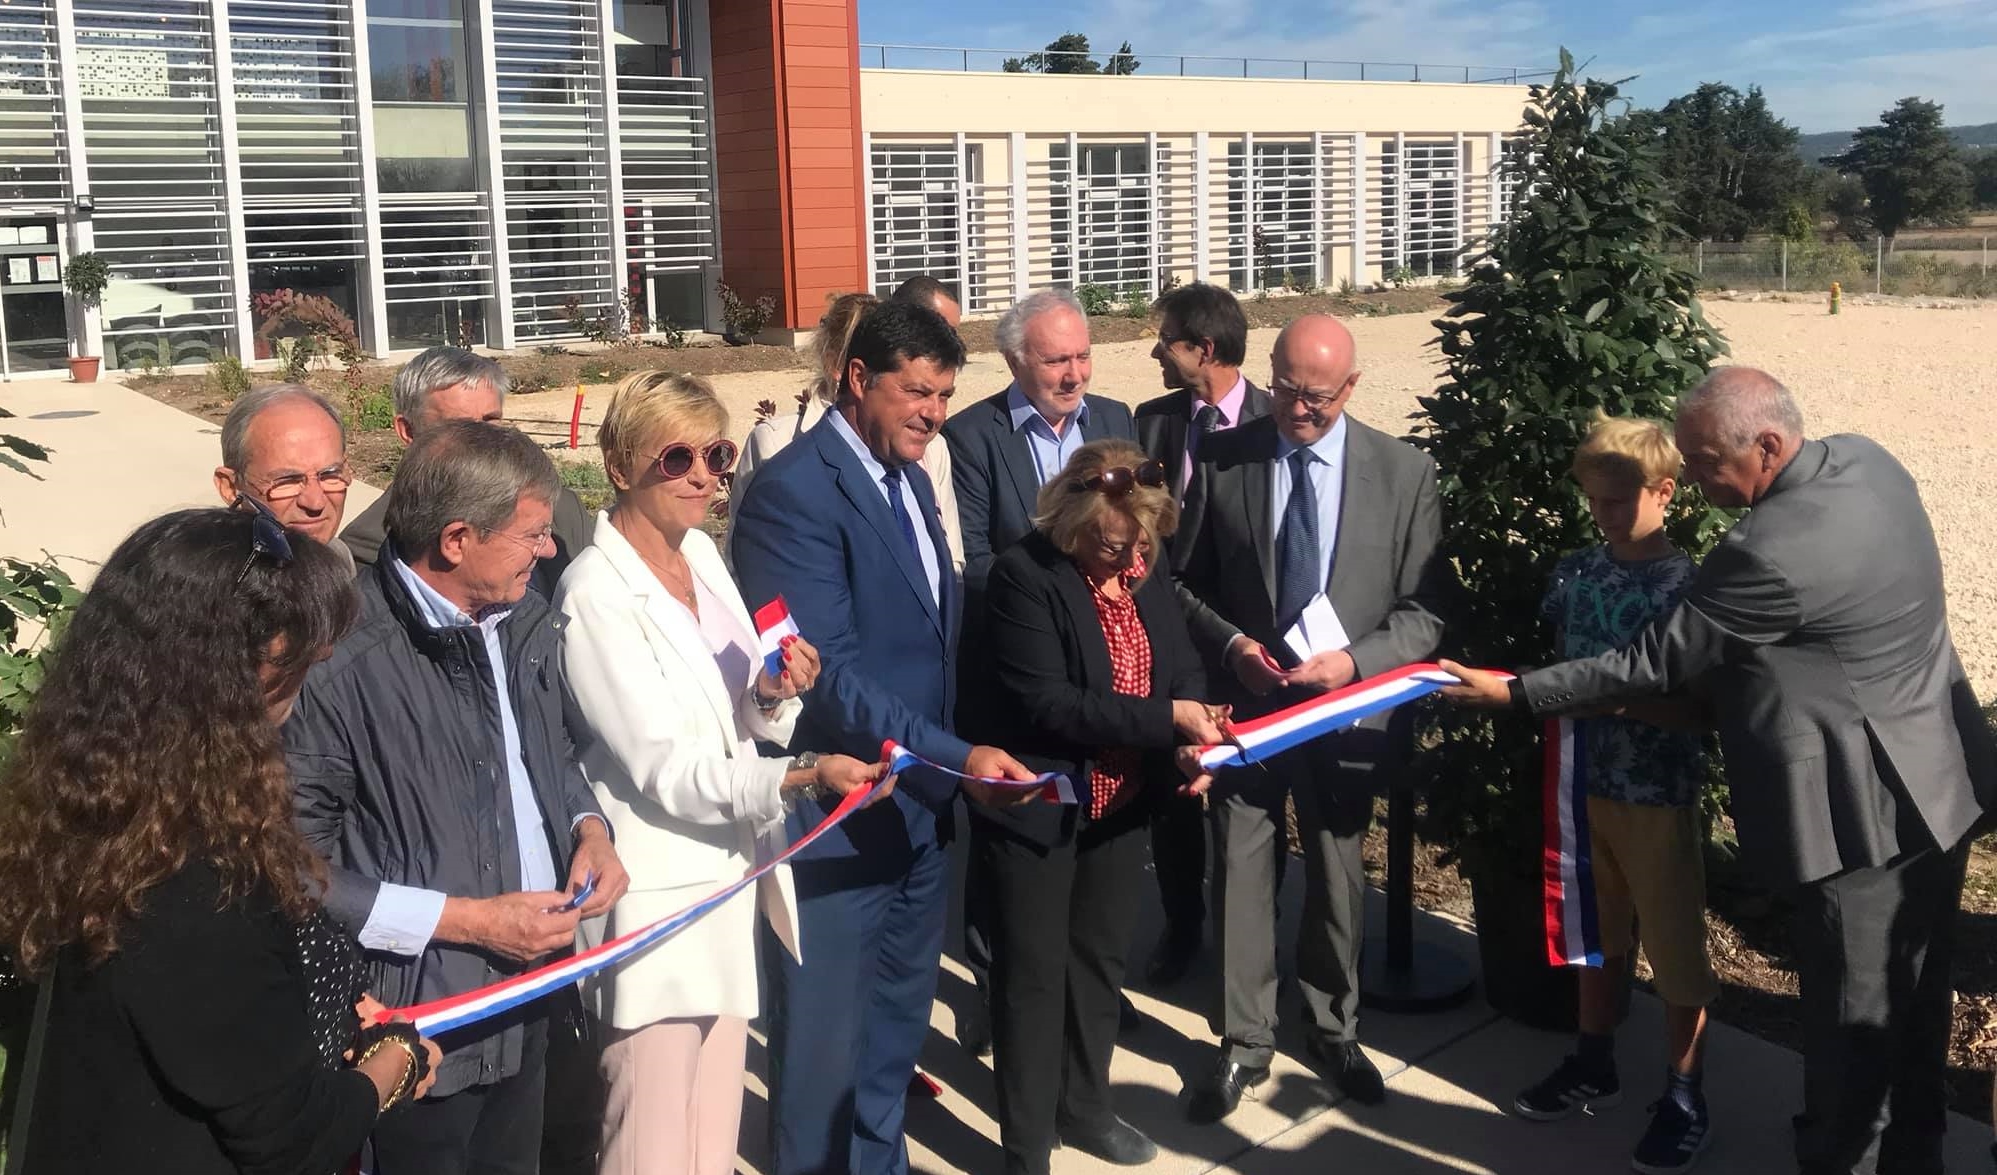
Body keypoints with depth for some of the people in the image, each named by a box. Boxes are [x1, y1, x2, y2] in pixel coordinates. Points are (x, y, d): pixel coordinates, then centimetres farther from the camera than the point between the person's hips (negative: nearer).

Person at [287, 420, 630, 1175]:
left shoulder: (525, 619, 2)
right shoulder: (343, 661, -22)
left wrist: (589, 829, -2)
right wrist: (466, 919, -18)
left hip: (528, 996, 7)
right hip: (423, 1024, -7)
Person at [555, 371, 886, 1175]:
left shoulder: (703, 553, 7)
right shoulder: (596, 593, -17)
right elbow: (664, 768, -22)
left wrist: (774, 699, -10)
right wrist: (803, 776, -33)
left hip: (731, 883, 7)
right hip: (658, 903, -7)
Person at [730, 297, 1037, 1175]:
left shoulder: (910, 477, 10)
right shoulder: (794, 491, -18)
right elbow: (828, 672, -24)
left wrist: (944, 771, 11)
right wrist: (956, 758, -29)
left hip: (918, 809, 8)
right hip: (836, 821, -8)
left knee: (896, 1035, 21)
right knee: (825, 1048, 7)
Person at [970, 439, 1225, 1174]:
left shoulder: (1148, 577, 2)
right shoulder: (1024, 575, -20)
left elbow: (1184, 667, 8)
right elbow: (1045, 703, -26)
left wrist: (1194, 736, -14)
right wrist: (1164, 720, -26)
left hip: (1121, 804, 7)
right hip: (1036, 806, -7)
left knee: (1100, 960, 21)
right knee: (1032, 974, 5)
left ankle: (1083, 1107, 40)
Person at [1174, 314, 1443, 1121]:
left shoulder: (1404, 473, -5)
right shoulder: (1221, 458, -5)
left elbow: (1426, 610, -4)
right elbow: (1185, 582, 2)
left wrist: (1354, 661, -18)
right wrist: (1230, 644, -15)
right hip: (1243, 703, 0)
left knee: (1338, 880, 16)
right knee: (1241, 877, 7)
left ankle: (1334, 1032, 37)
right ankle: (1245, 1045, 24)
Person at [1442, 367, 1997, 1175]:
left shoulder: (1770, 554, -28)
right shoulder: (1865, 461, 0)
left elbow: (1654, 666, -19)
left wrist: (1515, 693, -10)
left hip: (1867, 817, -10)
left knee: (1851, 1029, 7)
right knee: (1912, 1012, 24)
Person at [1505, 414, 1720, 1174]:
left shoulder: (1688, 585, -14)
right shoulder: (1575, 573, 1)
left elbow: (1697, 712, -16)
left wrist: (1615, 694, -27)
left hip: (1660, 798, -5)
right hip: (1585, 786, 5)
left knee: (1675, 950, 8)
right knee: (1596, 934, 20)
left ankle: (1683, 1100, 23)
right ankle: (1594, 1063, 37)